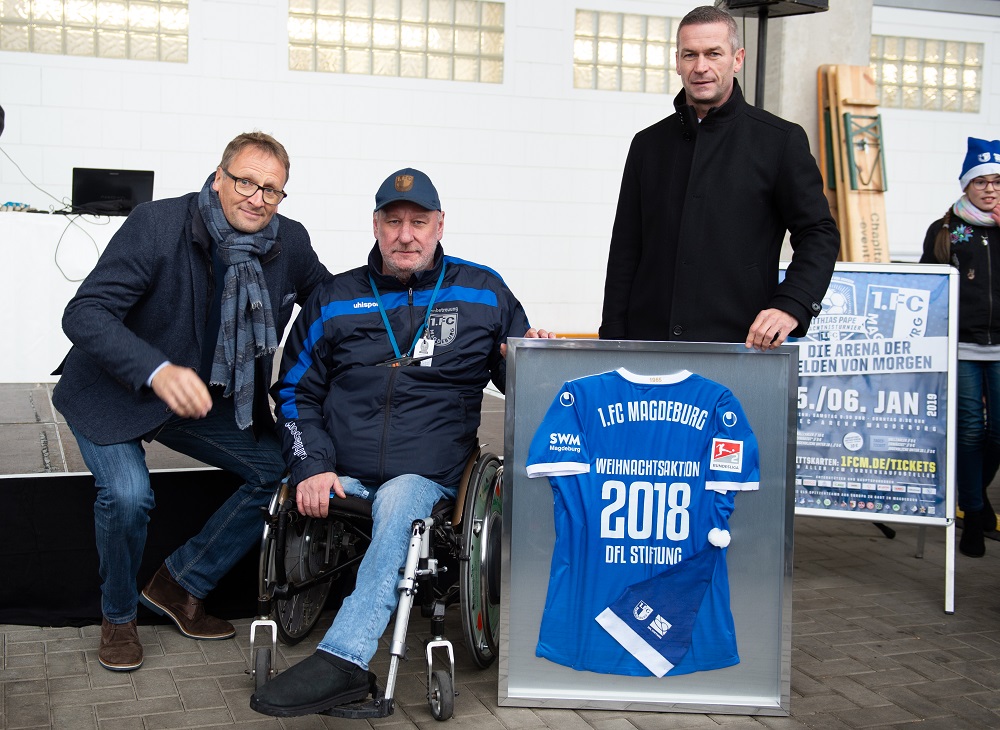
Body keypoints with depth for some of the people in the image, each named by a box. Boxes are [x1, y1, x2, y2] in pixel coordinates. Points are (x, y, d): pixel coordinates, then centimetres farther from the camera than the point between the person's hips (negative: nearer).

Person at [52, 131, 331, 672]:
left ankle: (179, 586, 9)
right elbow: (84, 313, -30)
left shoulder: (290, 242, -9)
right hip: (115, 394, -5)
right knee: (128, 494, -27)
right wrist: (156, 372, -47)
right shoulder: (155, 225, -24)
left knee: (282, 472, -8)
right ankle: (118, 616, 4)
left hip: (211, 400, 5)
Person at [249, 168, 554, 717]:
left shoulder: (483, 293, 12)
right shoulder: (334, 301, 14)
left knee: (399, 498, -35)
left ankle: (341, 656, -44)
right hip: (341, 477, 2)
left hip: (428, 476, -1)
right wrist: (312, 467, -2)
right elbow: (295, 392, 15)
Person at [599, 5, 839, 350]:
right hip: (649, 342, 3)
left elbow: (819, 234, 3)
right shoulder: (648, 144, 14)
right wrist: (611, 340, 8)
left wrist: (790, 306, -14)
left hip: (739, 344, -3)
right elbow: (624, 254, 15)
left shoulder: (781, 140, 4)